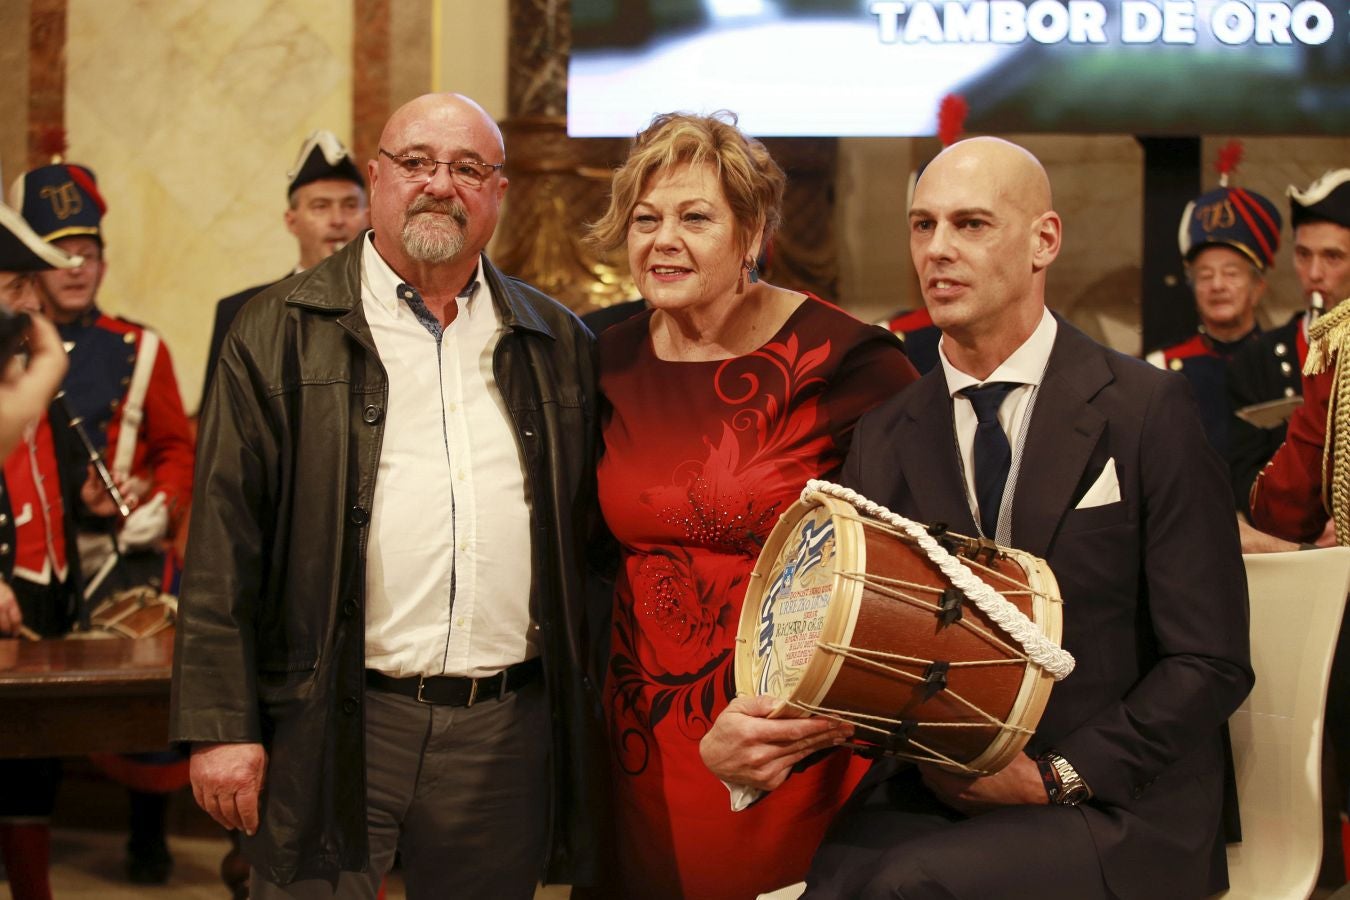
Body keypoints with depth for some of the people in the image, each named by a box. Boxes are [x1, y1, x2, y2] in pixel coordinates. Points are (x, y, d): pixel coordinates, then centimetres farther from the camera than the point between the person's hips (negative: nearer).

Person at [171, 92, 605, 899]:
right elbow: (224, 538, -3)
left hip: (507, 731, 3)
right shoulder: (281, 334, 1)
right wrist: (220, 724, -8)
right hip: (332, 727, -3)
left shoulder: (558, 344, 11)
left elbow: (596, 531, 15)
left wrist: (597, 707, 12)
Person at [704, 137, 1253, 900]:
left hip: (1113, 807, -3)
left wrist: (1054, 778, -12)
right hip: (926, 799, 4)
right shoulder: (884, 439, 8)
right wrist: (748, 735, -16)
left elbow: (1211, 662, -4)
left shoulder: (1147, 409, -4)